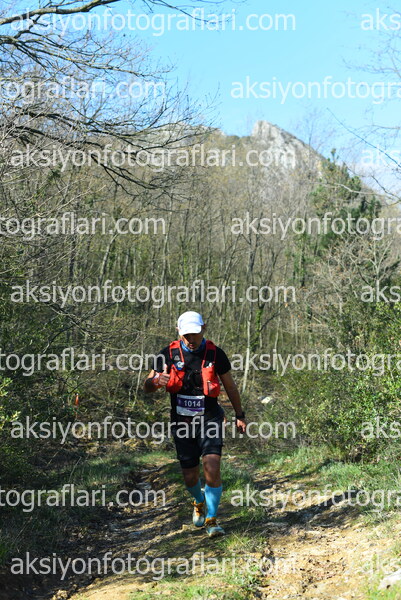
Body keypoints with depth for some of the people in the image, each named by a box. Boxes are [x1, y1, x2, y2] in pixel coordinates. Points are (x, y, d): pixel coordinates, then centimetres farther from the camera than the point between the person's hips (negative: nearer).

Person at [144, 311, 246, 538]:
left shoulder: (215, 353, -7)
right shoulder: (169, 354, -6)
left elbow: (230, 386, 7)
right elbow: (147, 387, -4)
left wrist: (240, 415, 12)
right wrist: (156, 381, -28)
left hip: (209, 419, -1)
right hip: (182, 422, 2)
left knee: (212, 466, -19)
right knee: (190, 476, 8)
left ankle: (211, 519, -2)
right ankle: (200, 502, 43)